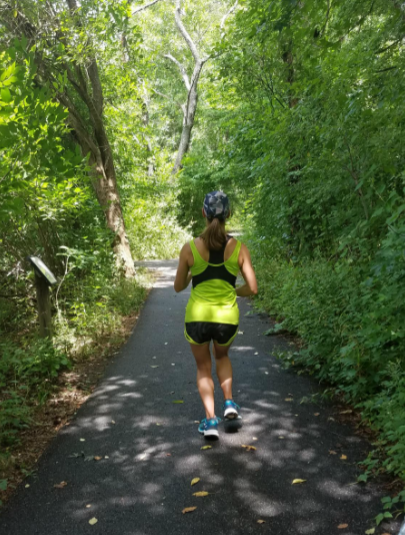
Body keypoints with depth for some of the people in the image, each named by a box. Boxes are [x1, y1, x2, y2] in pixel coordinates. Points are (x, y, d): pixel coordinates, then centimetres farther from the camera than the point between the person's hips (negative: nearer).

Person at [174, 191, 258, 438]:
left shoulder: (190, 248, -9)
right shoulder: (239, 248, -7)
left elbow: (179, 287, 2)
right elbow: (252, 289, -5)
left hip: (197, 317, -1)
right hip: (227, 318, 1)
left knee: (204, 367, 24)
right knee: (222, 356, 34)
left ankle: (210, 420, 12)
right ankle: (229, 403, 19)